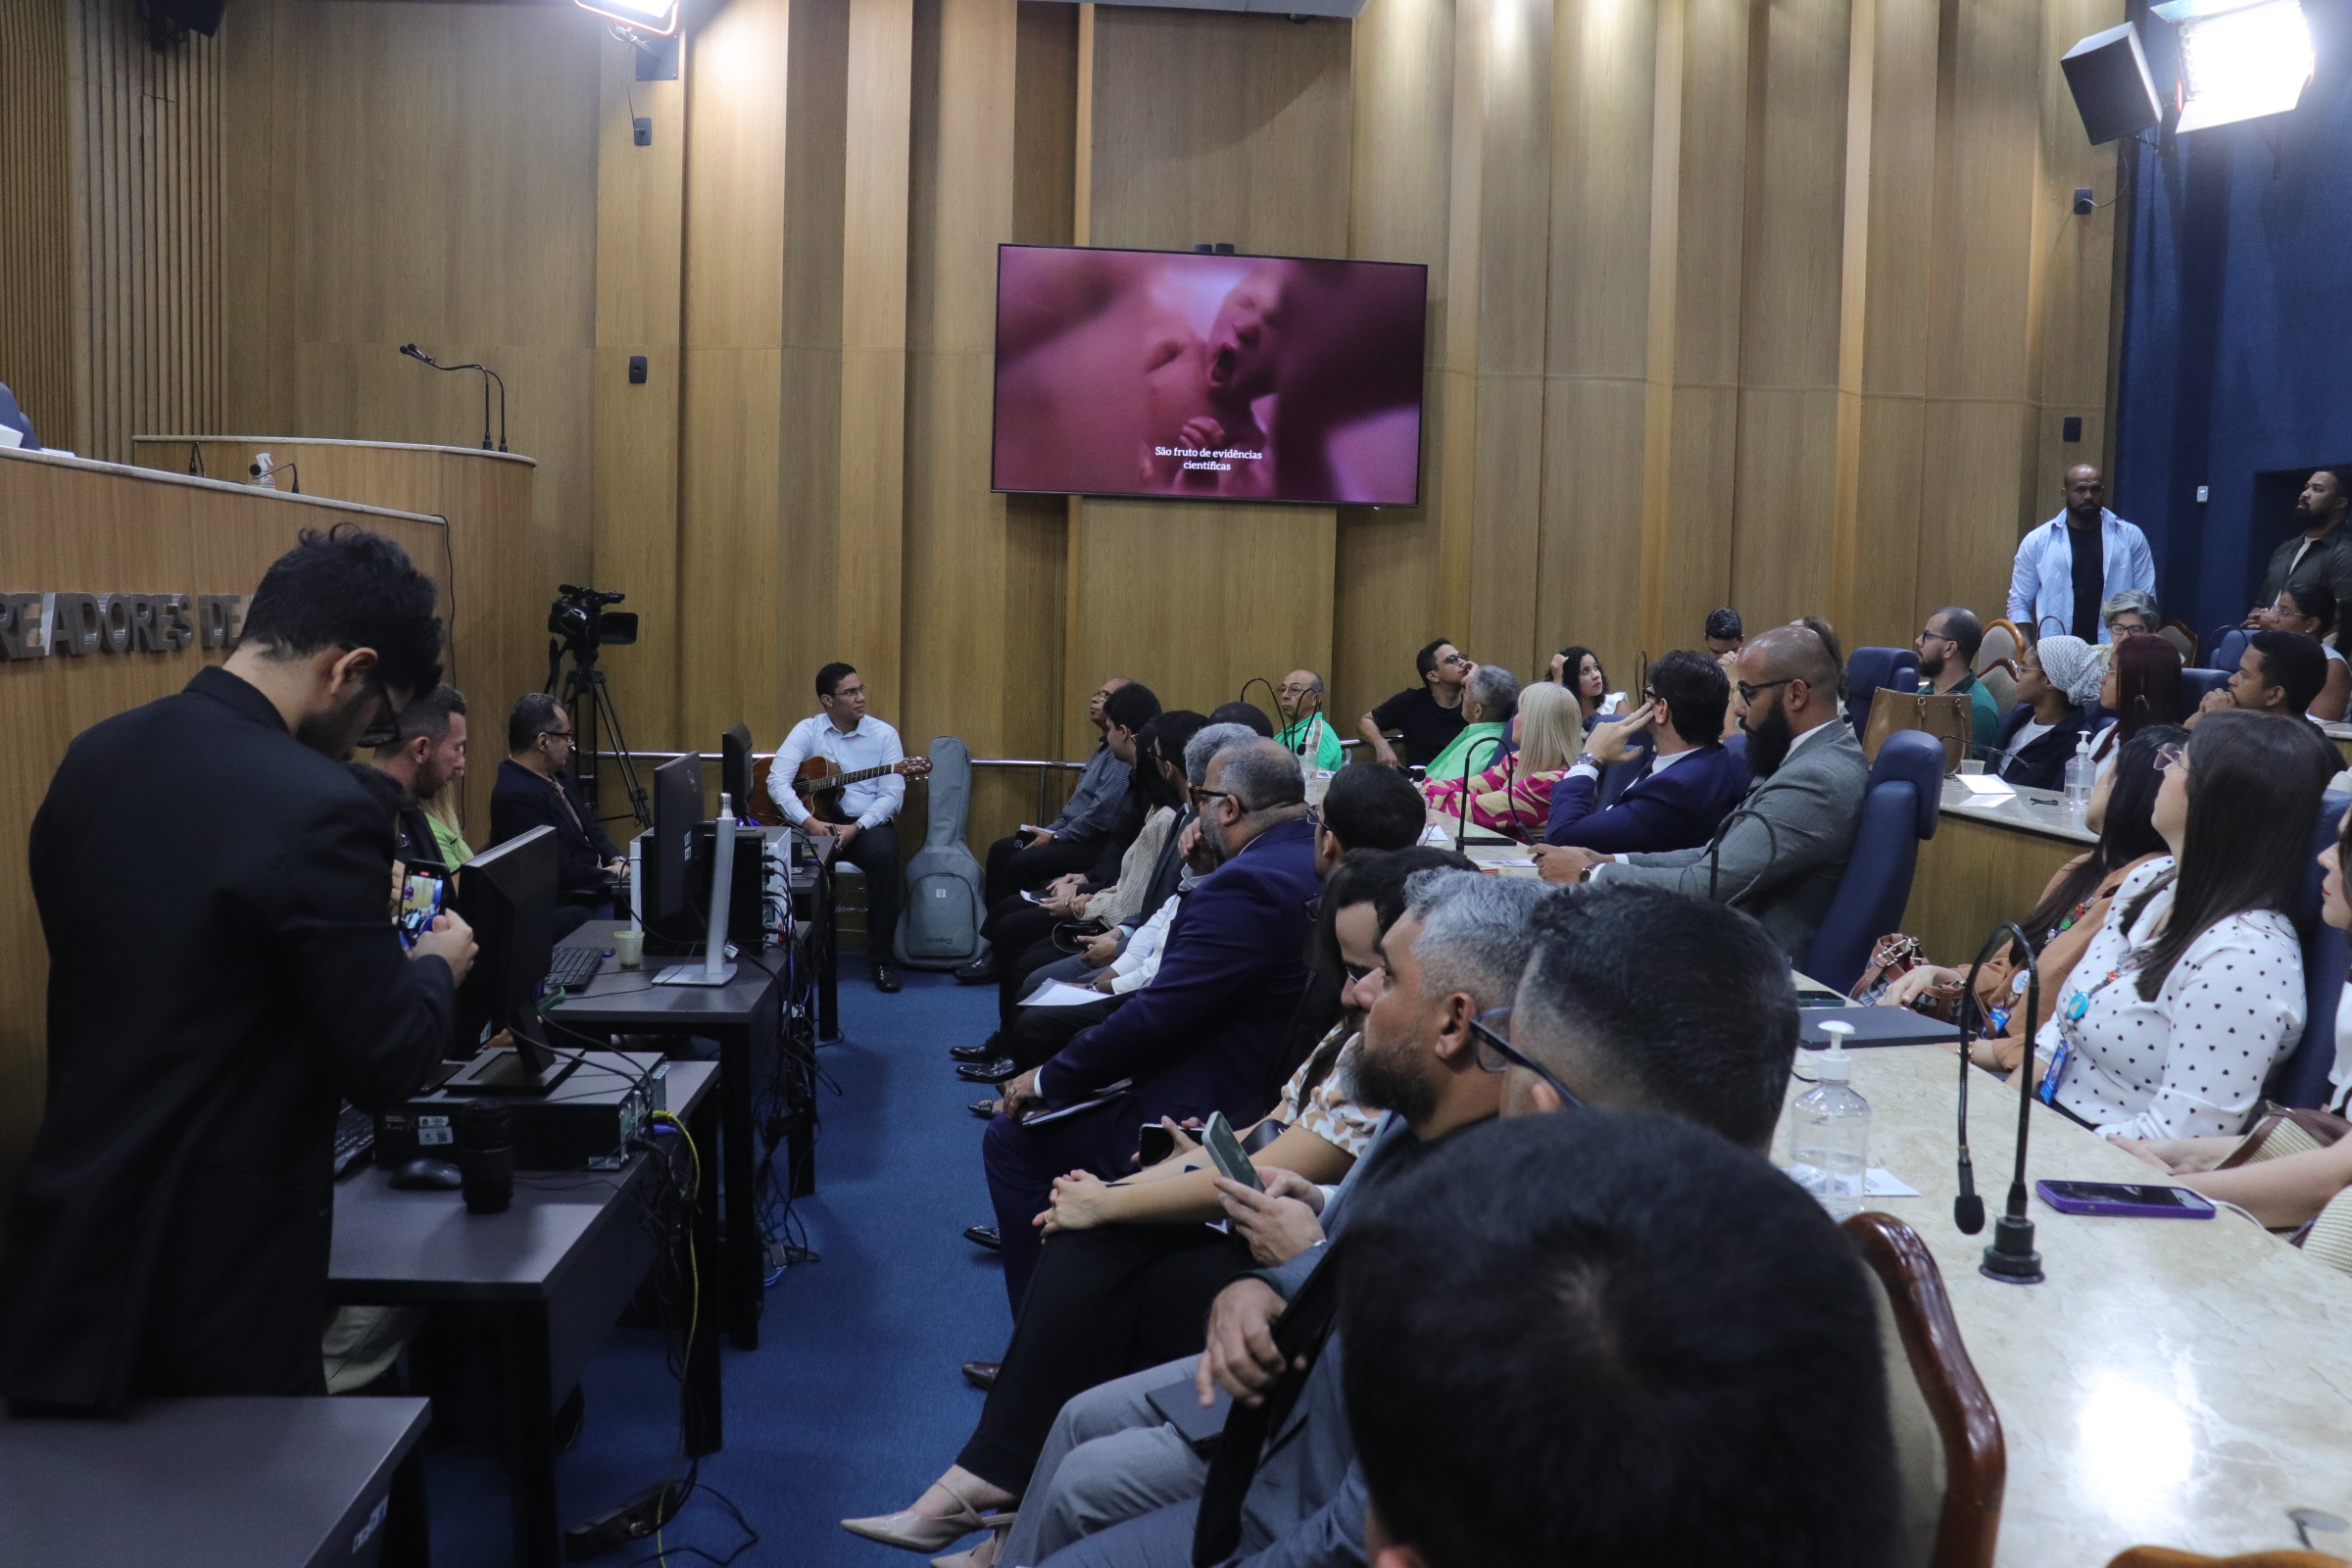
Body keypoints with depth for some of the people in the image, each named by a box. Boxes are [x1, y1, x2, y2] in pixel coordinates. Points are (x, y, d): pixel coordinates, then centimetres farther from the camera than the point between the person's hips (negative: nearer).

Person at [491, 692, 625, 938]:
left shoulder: (558, 776, 9)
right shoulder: (517, 795, -20)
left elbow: (591, 832, 17)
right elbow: (560, 872, -21)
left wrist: (619, 861, -3)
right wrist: (613, 876, -9)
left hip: (590, 892, 9)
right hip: (561, 912, -9)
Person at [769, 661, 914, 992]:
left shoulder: (884, 734, 2)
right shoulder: (807, 731, 3)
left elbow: (892, 795, -5)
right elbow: (777, 780, -7)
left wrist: (856, 827, -19)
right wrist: (807, 821, -22)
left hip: (868, 822, 0)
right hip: (815, 822, 0)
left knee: (883, 855, -34)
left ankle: (881, 958, -24)